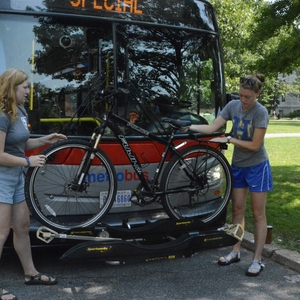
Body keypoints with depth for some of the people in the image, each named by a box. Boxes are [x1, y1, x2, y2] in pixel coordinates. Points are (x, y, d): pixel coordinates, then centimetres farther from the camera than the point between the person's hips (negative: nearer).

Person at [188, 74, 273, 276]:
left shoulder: (261, 112, -18)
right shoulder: (233, 106, -4)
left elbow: (255, 145, -20)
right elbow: (212, 128, -7)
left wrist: (228, 139, -19)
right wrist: (188, 127, -18)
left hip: (257, 167, -5)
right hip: (238, 165, 5)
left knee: (258, 214, 1)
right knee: (238, 210, 12)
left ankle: (258, 260, 9)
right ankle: (235, 252, 25)